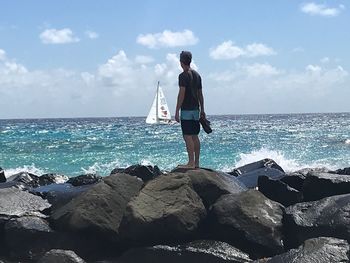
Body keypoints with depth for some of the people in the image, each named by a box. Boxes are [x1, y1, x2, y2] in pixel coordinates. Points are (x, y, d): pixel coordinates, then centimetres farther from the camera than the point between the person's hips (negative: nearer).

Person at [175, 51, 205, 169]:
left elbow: (181, 94, -16)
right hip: (196, 110, 8)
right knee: (195, 136, 11)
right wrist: (202, 110, 20)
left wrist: (177, 111, -14)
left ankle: (191, 163, -9)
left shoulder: (183, 76, -11)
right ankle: (196, 163, 14)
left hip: (186, 110, -8)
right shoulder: (197, 75, 13)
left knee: (187, 137, -7)